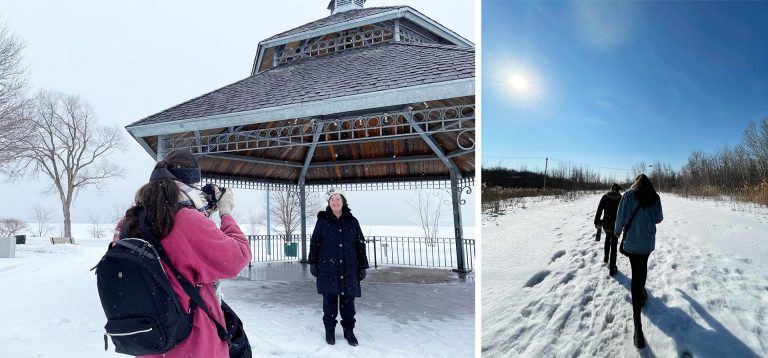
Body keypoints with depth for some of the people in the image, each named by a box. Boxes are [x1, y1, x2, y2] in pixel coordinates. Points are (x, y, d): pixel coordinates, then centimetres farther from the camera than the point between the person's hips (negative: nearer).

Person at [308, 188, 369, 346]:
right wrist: (313, 262, -1)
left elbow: (360, 245, 7)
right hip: (328, 269, -1)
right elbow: (314, 242, 5)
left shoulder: (352, 222, 5)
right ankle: (329, 331, 22)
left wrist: (363, 266, 4)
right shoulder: (322, 221, 2)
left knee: (348, 301, 6)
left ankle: (349, 331, 20)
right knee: (330, 301, 6)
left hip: (349, 269, 1)